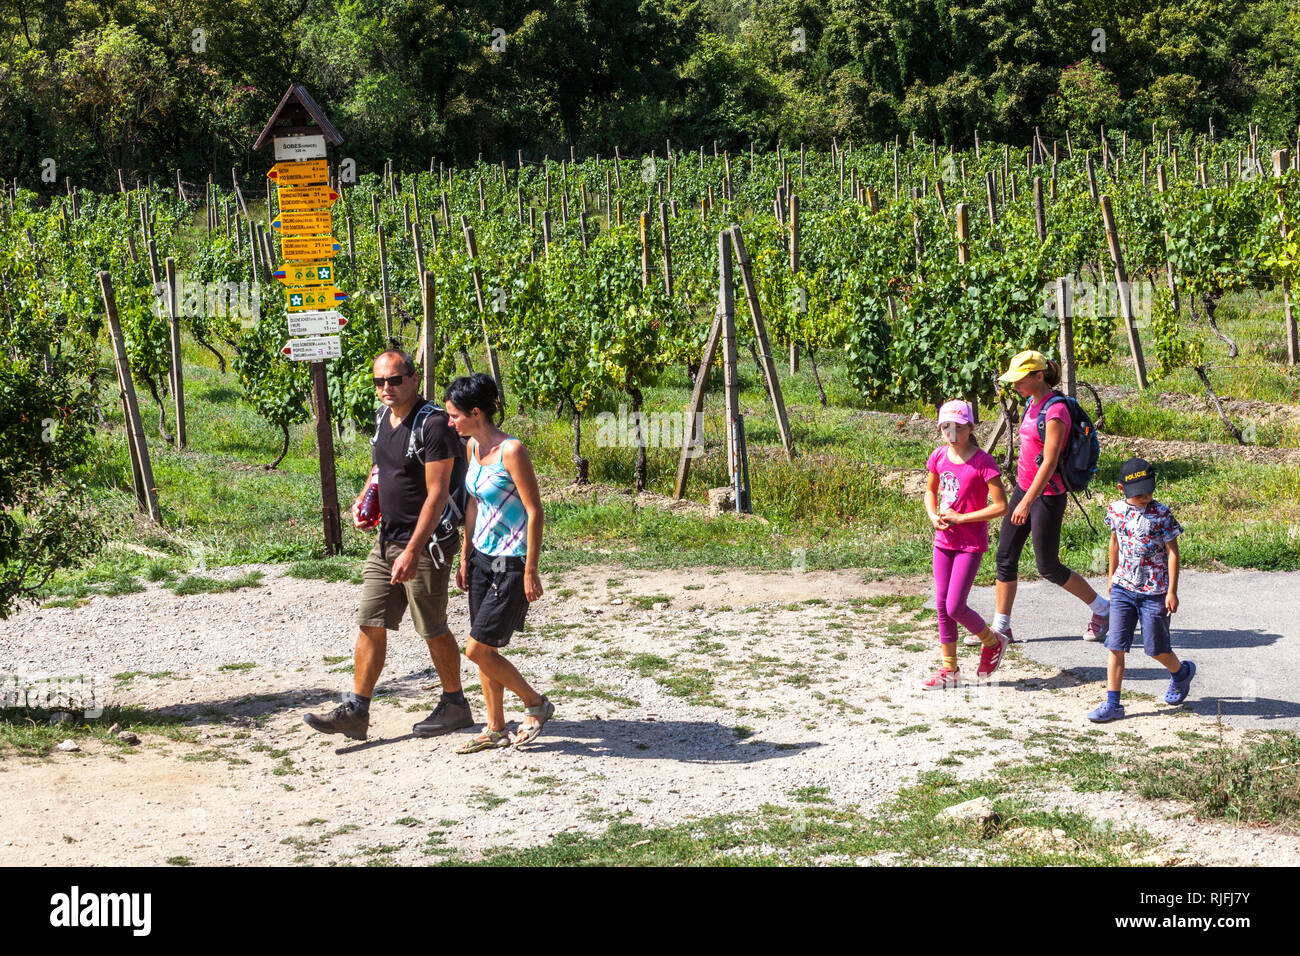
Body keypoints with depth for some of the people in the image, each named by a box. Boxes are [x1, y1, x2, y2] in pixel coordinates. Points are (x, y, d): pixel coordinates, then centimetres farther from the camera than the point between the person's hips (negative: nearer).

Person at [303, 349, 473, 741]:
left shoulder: (433, 425, -18)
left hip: (426, 544, -8)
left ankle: (455, 706, 22)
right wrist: (363, 500, 7)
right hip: (386, 539, 8)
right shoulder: (383, 417, 9)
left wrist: (412, 551, -25)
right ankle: (355, 711, 9)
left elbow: (437, 494, -21)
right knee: (370, 624, 5)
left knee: (433, 629, 4)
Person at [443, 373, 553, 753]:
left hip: (511, 563, -8)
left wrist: (531, 571, -17)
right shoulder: (472, 447, 5)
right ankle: (495, 730, 21)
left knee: (478, 649, -6)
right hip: (482, 558, 8)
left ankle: (536, 704, 14)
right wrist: (465, 557, 16)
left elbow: (534, 511, -17)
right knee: (484, 650, 10)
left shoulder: (511, 451, -19)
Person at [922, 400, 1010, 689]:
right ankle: (949, 669, 18)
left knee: (954, 607, -9)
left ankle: (993, 642, 19)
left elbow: (1001, 506, -18)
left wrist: (960, 518, -18)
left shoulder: (983, 462, -16)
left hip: (971, 543, -6)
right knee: (942, 605, 7)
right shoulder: (939, 456, 1)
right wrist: (934, 517, 0)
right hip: (944, 540, 6)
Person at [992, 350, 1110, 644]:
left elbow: (1049, 462, -24)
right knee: (1005, 557, 7)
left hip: (1047, 495, -9)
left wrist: (1027, 501, -27)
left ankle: (1102, 608, 20)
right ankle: (1000, 628, 14)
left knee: (1048, 567, 2)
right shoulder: (1032, 403, 8)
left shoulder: (1055, 412, -20)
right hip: (1023, 488, 9)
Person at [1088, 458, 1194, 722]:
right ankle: (1112, 704, 4)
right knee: (1116, 647, -2)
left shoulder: (1161, 514, -11)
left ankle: (1181, 672, 41)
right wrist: (1112, 577, 24)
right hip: (1123, 588, 4)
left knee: (1155, 647, 8)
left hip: (1154, 592, -3)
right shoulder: (1116, 511, 1)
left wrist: (1172, 591, -11)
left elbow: (1172, 552, -8)